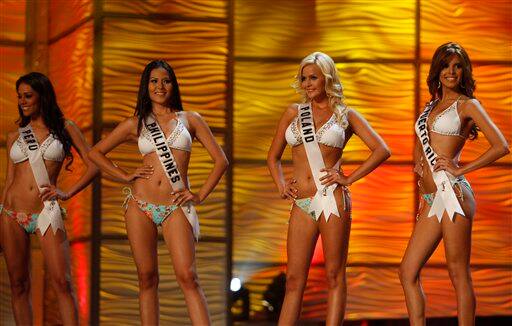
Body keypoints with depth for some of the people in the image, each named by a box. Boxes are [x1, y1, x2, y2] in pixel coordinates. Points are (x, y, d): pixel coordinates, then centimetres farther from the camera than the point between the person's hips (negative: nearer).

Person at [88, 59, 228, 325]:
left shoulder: (190, 120, 10)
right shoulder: (135, 124, 11)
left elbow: (220, 160, 10)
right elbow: (95, 152, 17)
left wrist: (200, 195, 2)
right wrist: (125, 176, 6)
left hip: (176, 207, -2)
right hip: (140, 206, 2)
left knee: (187, 277, -15)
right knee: (147, 278, 2)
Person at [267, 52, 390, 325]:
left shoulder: (346, 115, 6)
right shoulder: (293, 113, 14)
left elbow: (382, 150, 1)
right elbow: (273, 157, 23)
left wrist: (349, 179, -5)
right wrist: (281, 186, 7)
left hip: (332, 199, -3)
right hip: (301, 204, 3)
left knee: (334, 275, -2)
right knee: (294, 279, 2)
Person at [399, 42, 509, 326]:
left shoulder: (467, 105, 0)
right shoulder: (432, 105, 20)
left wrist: (461, 169, -9)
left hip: (452, 193, -8)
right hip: (431, 199, 8)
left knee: (459, 275, -5)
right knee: (408, 272, 4)